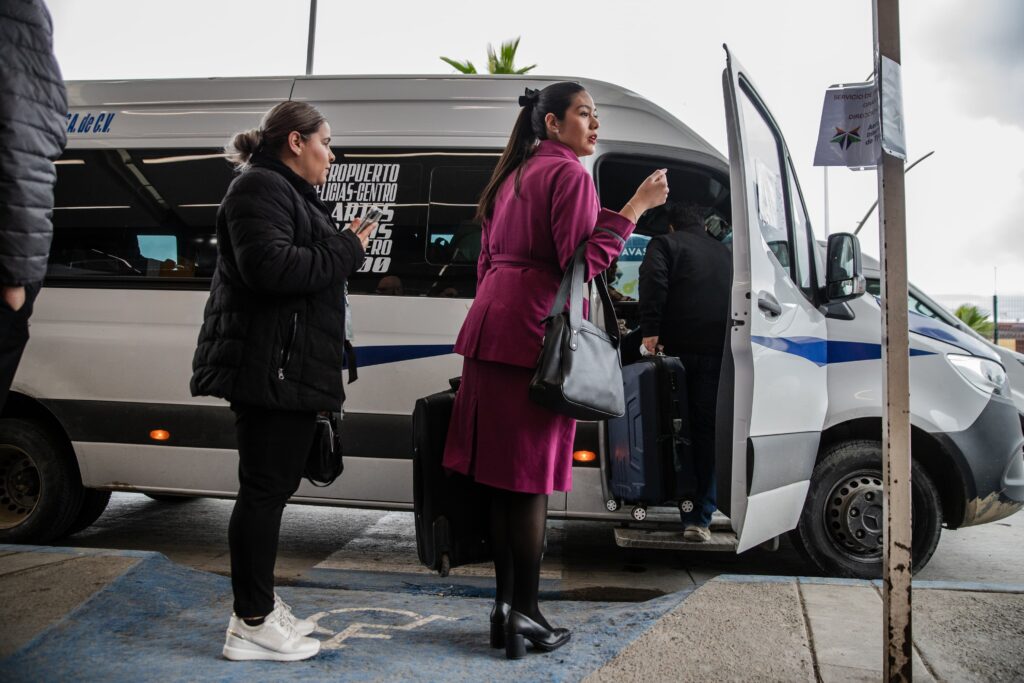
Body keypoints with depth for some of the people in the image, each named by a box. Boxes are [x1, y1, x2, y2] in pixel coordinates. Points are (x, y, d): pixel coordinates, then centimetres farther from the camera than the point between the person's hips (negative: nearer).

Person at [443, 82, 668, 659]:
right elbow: (582, 261, -14)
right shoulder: (569, 173, -4)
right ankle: (524, 613, 4)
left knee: (505, 479, 9)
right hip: (536, 333, -9)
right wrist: (636, 206, -11)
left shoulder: (514, 176, 24)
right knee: (531, 480, -3)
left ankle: (505, 604, 17)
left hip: (493, 326, 9)